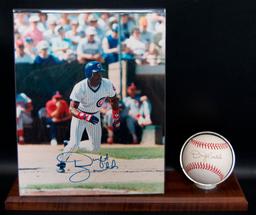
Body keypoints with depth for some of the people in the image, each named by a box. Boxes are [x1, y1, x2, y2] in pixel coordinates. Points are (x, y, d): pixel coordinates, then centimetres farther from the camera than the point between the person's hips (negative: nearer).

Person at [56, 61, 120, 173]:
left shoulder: (107, 84, -21)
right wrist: (87, 117, -50)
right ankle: (61, 161, 13)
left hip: (95, 115, 4)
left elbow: (114, 100, -1)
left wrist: (116, 118, 5)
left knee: (95, 148, 6)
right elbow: (72, 109, -34)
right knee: (74, 143, -17)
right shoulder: (80, 87, -30)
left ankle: (69, 146, 29)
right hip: (80, 115, -4)